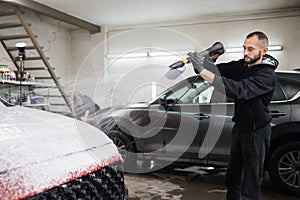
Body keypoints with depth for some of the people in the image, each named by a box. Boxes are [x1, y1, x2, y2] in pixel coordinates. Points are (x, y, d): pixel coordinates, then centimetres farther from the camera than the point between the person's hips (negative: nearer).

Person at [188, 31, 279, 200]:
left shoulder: (267, 76, -23)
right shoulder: (242, 65, 1)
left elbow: (239, 90, -38)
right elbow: (221, 69, -10)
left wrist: (203, 71, -46)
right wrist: (203, 62, -34)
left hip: (256, 132, -7)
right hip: (240, 127, 7)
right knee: (233, 178, 21)